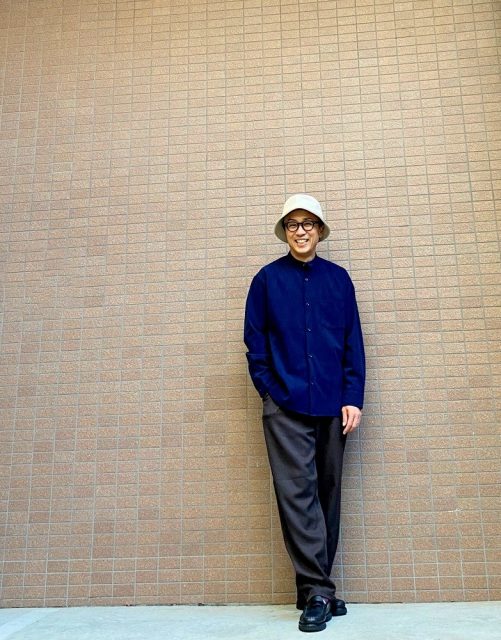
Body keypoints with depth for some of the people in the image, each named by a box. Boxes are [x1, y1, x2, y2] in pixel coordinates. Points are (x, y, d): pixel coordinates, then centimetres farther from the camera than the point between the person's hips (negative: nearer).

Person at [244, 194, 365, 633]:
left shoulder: (338, 278, 7)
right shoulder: (267, 279, 4)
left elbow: (353, 344, 6)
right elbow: (255, 342, 4)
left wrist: (353, 398, -1)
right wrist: (270, 391, -3)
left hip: (332, 406, 2)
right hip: (286, 407, -2)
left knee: (327, 493, 8)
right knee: (297, 493, -6)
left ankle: (317, 587, 22)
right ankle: (318, 591, 3)